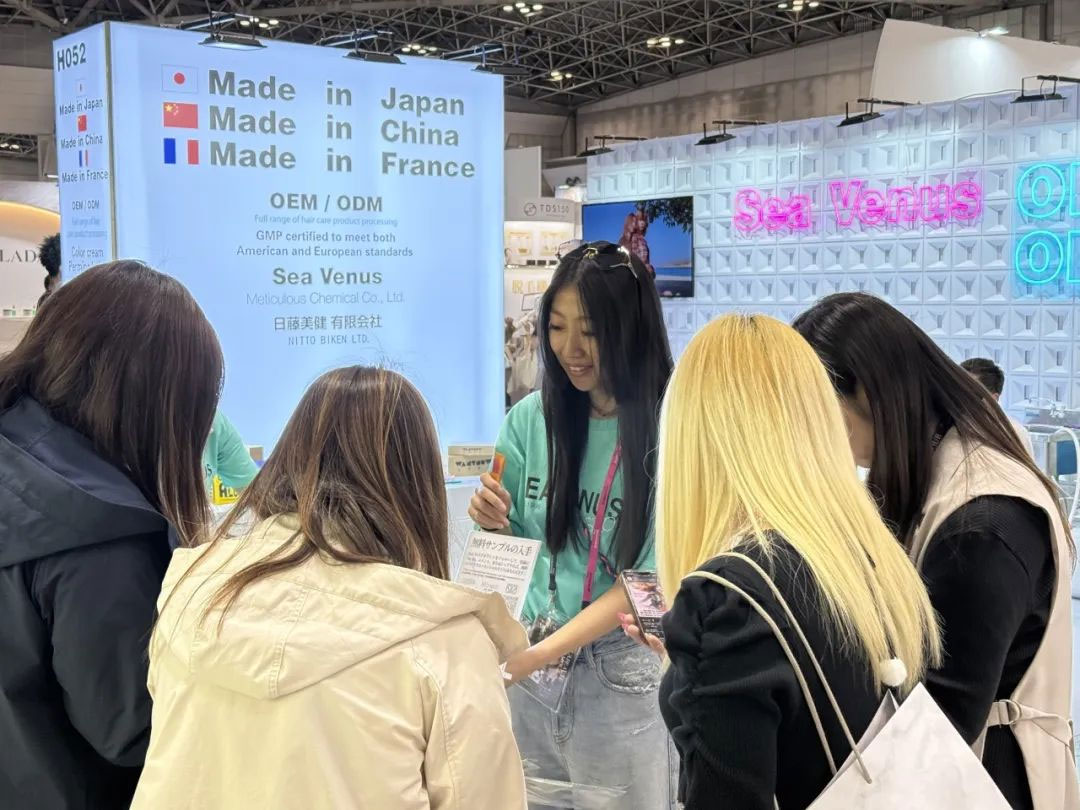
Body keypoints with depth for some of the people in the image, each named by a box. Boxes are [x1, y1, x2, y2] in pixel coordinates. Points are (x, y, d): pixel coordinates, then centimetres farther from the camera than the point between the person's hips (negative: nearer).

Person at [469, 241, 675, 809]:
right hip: (527, 666, 4)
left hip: (620, 676, -4)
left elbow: (648, 579, -14)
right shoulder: (530, 419, -2)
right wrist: (494, 525, -13)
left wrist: (540, 653, -23)